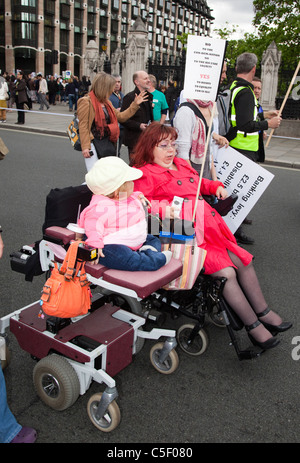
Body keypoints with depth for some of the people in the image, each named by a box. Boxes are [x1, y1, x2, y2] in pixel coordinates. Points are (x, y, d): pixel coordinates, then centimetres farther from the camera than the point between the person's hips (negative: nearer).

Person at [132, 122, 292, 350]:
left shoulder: (181, 164, 23)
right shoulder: (144, 174, -1)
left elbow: (199, 183, 39)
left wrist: (216, 186, 21)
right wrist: (162, 208, -28)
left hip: (210, 227, 9)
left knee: (244, 260, 4)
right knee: (226, 272, -17)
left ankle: (263, 312, 20)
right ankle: (253, 326, -1)